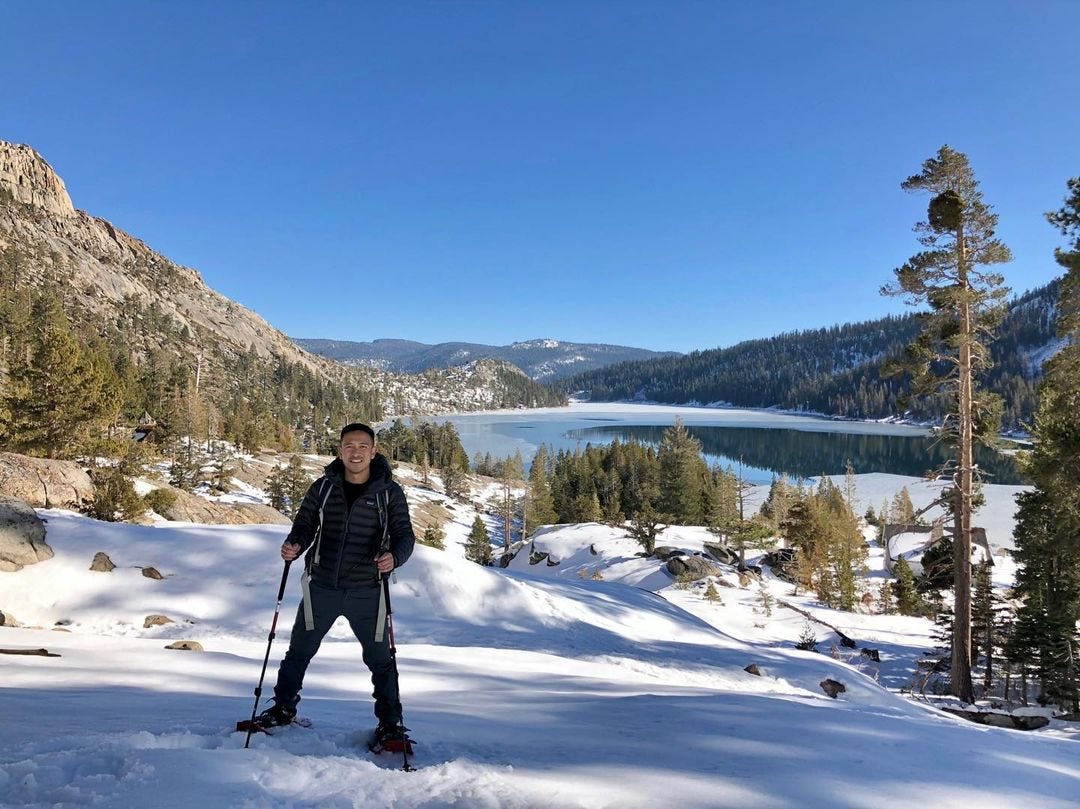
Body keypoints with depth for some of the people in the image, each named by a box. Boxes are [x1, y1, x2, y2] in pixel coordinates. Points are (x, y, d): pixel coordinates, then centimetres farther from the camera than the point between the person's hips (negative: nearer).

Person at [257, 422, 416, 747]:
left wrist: (395, 556, -28)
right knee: (300, 649, 16)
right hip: (322, 586, 3)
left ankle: (390, 722, 21)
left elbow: (404, 534, -7)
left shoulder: (389, 491, -5)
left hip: (366, 590, -2)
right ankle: (283, 708, 38)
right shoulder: (324, 486, 2)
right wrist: (294, 544, -18)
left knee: (380, 657, 5)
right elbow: (305, 523, 4)